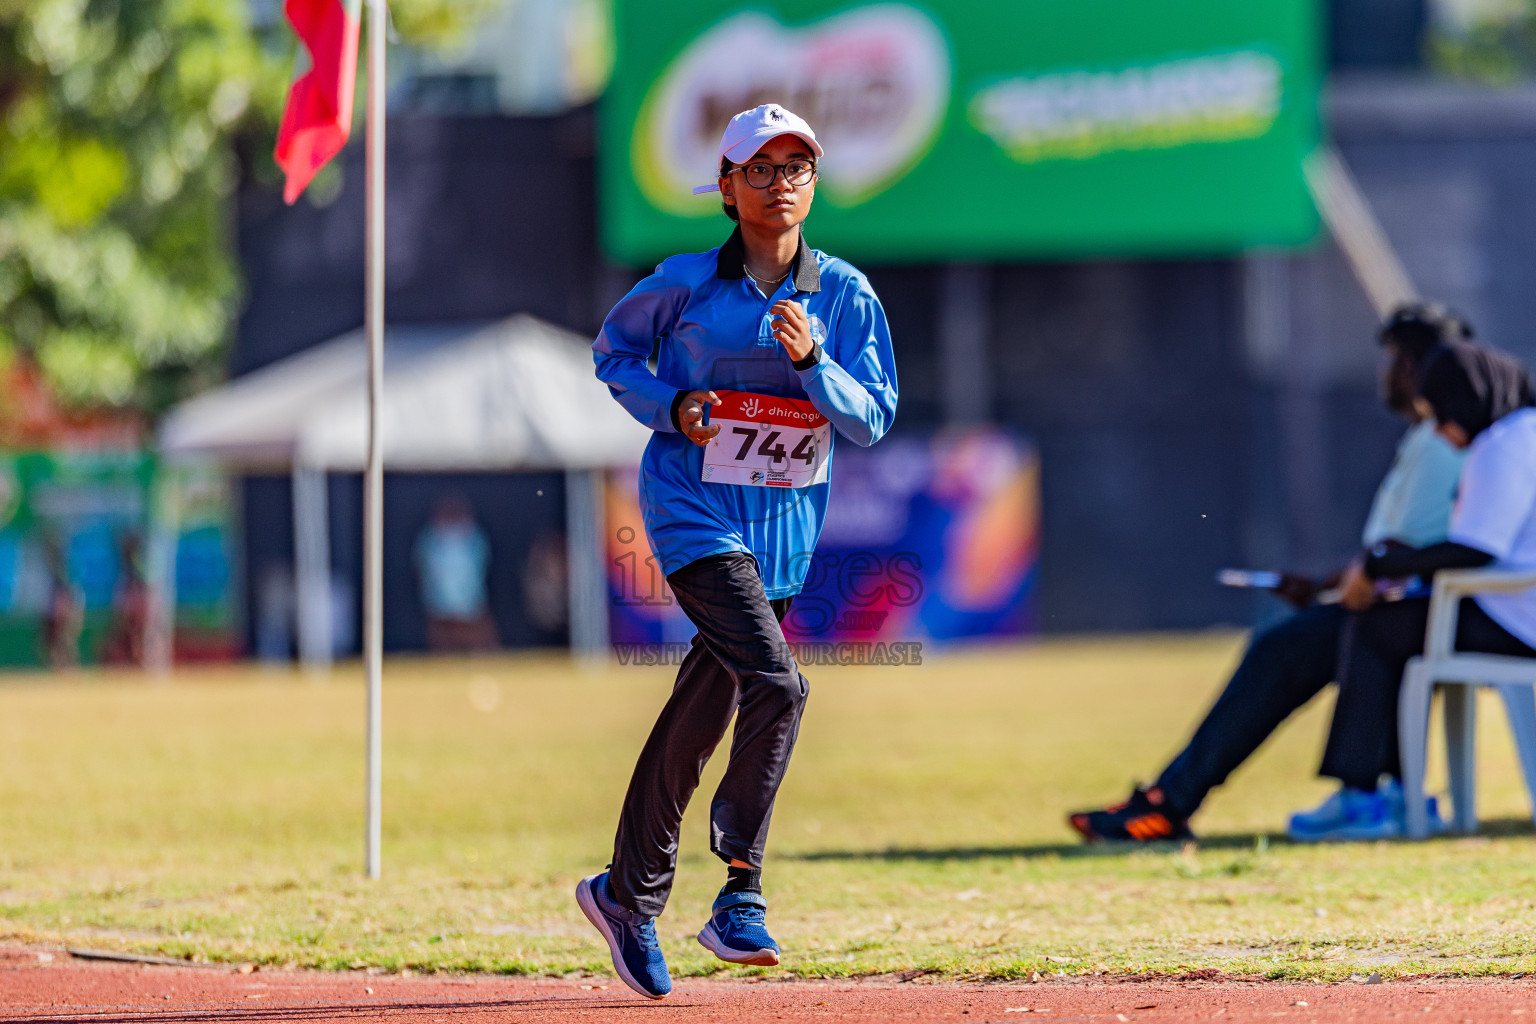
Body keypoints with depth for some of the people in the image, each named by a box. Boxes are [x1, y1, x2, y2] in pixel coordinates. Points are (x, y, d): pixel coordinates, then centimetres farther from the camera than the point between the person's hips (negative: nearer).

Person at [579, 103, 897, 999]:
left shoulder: (844, 294, 1)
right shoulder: (685, 284, -5)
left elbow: (871, 421, -3)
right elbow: (614, 352, 10)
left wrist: (809, 359, -19)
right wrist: (671, 407, -8)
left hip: (785, 526, 4)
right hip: (695, 513, -4)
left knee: (703, 717, 11)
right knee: (776, 682, -24)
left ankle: (629, 894, 27)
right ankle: (743, 893, -15)